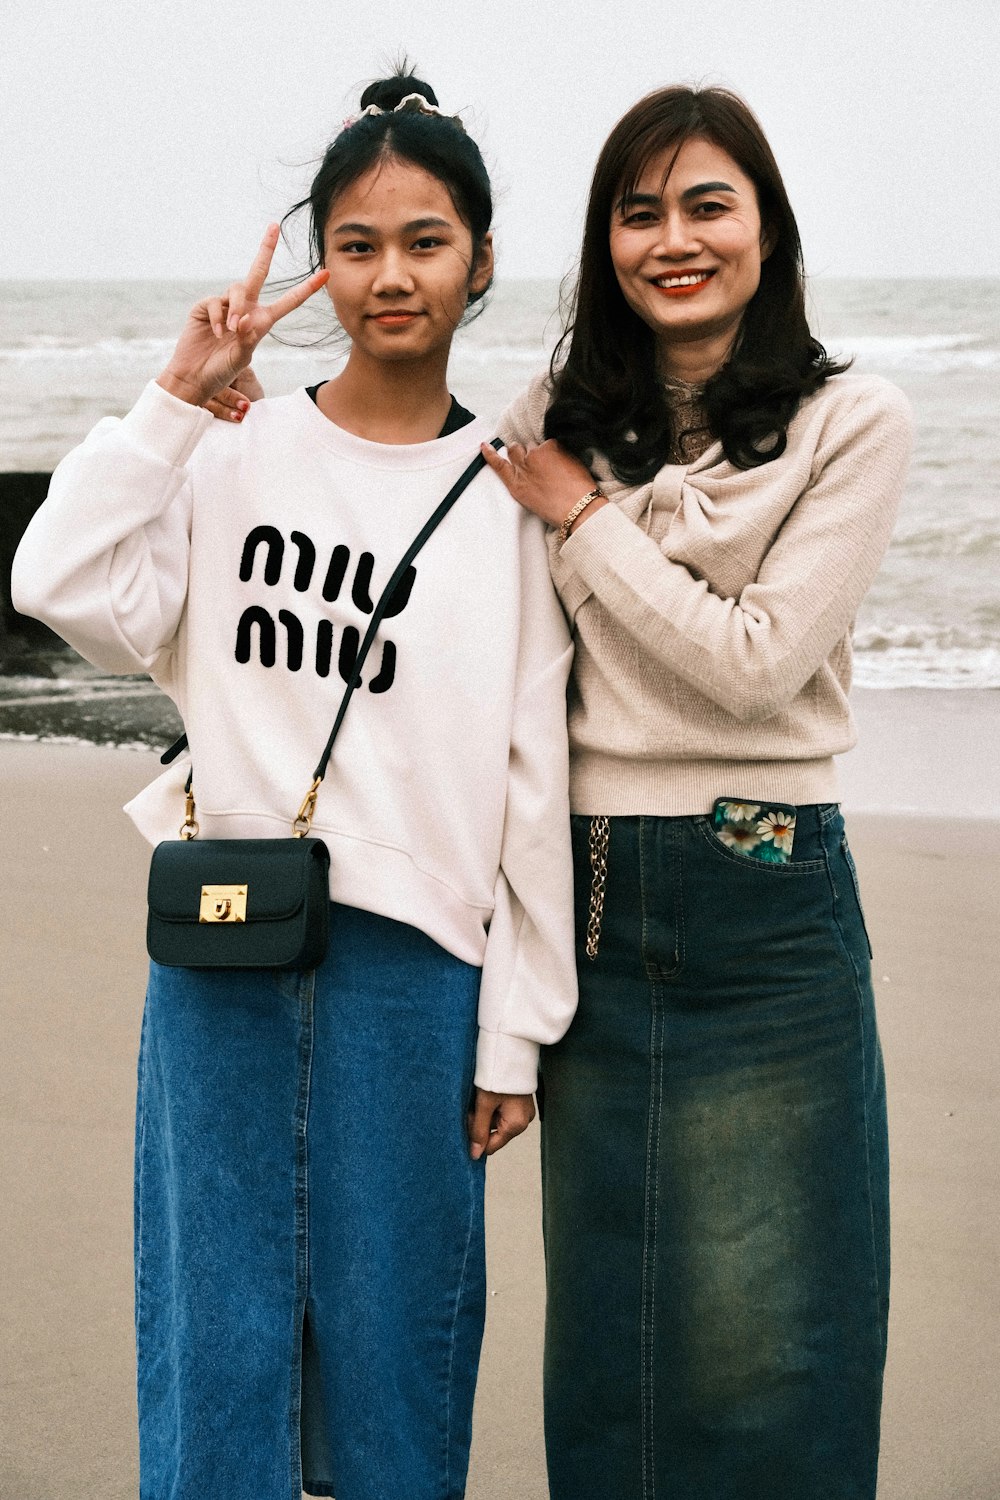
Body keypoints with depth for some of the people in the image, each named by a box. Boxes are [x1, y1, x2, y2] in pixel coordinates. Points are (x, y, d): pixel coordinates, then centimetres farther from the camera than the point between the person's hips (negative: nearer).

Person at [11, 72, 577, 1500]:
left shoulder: (513, 495, 4)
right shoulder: (236, 452, 5)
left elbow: (537, 784, 3)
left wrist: (516, 1030, 1)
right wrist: (178, 394, -8)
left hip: (411, 956, 0)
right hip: (222, 949, 1)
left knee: (391, 1348, 7)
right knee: (214, 1329, 7)